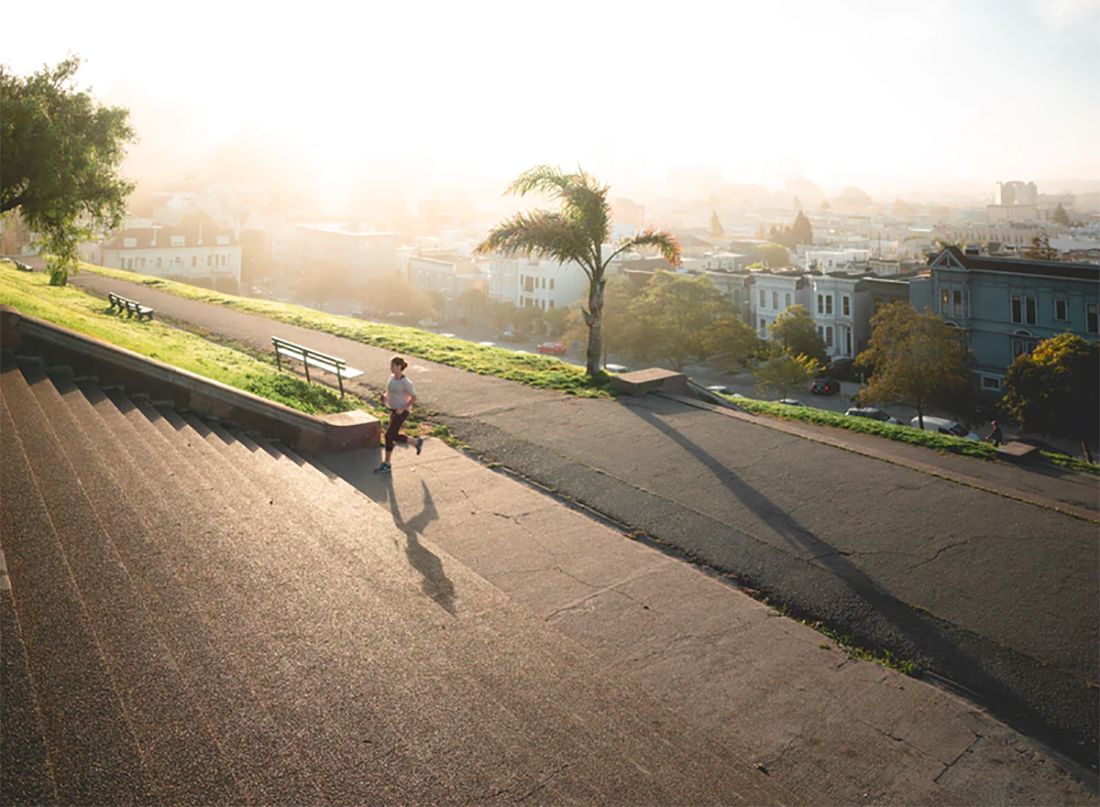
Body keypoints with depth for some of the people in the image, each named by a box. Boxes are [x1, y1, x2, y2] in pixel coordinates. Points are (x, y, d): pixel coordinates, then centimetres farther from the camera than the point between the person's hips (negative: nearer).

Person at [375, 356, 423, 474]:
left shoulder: (406, 382, -20)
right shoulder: (392, 377, 4)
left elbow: (414, 398, -15)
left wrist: (402, 408, -21)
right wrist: (385, 395, -2)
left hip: (402, 411, -9)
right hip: (393, 410, 9)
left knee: (389, 435, -9)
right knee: (395, 436, 15)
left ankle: (386, 465, 2)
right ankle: (417, 442, 38)